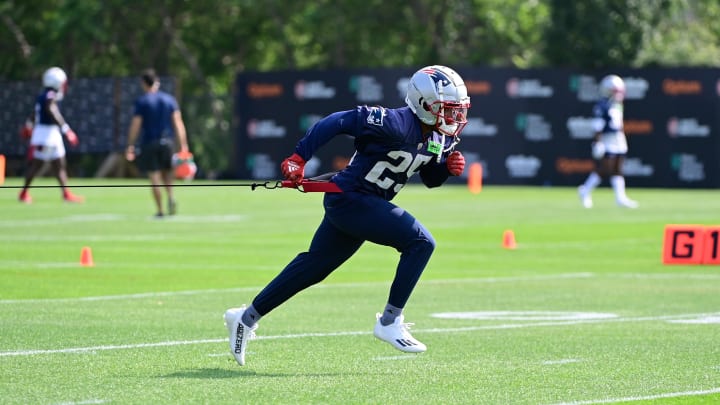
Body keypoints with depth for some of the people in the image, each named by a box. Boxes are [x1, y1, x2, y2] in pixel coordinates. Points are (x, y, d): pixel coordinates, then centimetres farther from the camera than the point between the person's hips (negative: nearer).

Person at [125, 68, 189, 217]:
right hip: (167, 142, 3)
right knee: (167, 174, 16)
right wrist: (183, 145, -1)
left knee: (154, 177, 2)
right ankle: (170, 197, -11)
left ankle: (160, 210, 1)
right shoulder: (169, 99, 5)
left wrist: (130, 146, 0)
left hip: (149, 143, -3)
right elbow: (178, 122, 0)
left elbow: (135, 125, -7)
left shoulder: (141, 101, -4)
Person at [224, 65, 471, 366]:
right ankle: (390, 322, -9)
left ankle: (246, 317, 30)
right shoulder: (397, 124, -24)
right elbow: (339, 122, -23)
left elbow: (431, 179, 18)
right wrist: (299, 158, -24)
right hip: (349, 199, -9)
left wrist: (449, 166, -5)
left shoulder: (440, 137, 4)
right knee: (421, 242, -17)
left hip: (367, 205, 9)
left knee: (313, 267, 18)